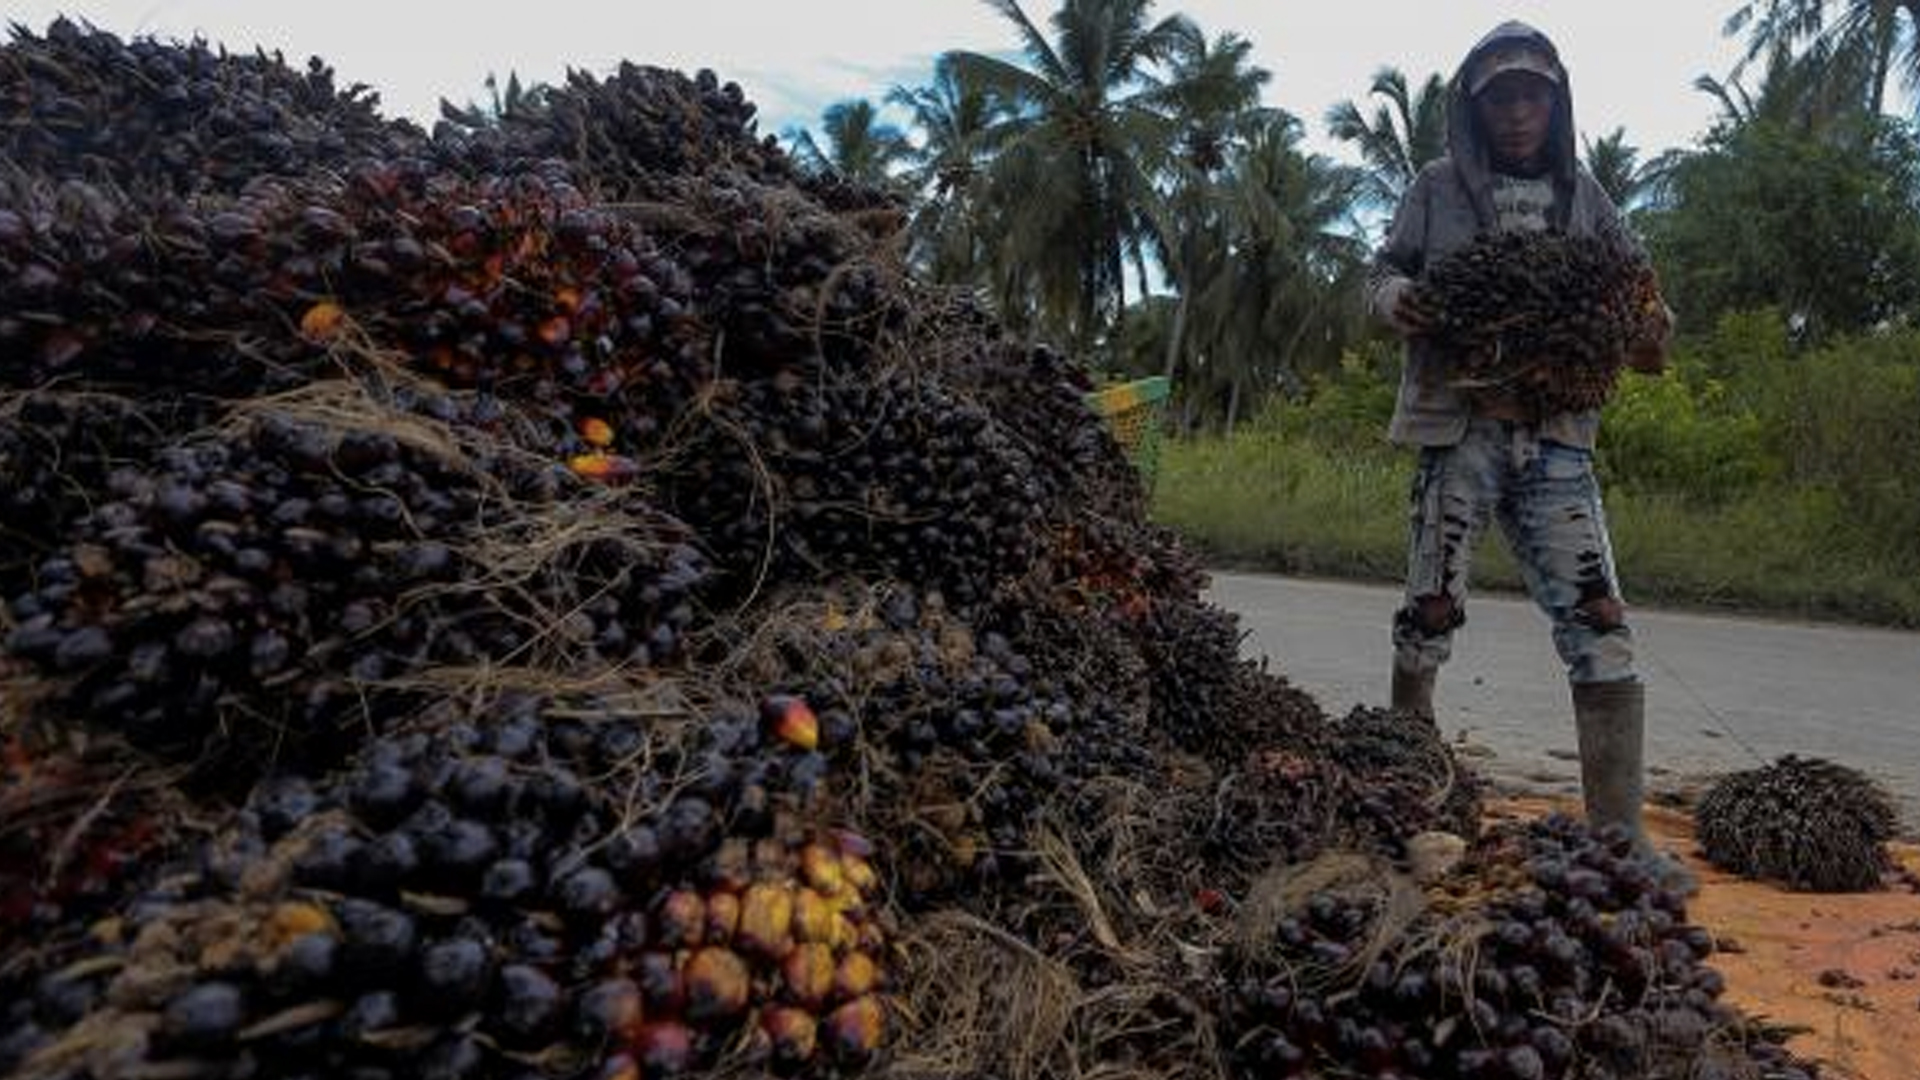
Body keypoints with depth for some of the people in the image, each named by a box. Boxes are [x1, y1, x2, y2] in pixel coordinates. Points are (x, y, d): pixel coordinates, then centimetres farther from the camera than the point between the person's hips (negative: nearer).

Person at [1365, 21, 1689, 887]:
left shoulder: (1581, 192, 15)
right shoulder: (1439, 188, 8)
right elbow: (1381, 273, 8)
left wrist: (1649, 324, -5)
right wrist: (1397, 299, -16)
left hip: (1556, 434, 2)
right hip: (1458, 429, -2)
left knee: (1599, 623, -5)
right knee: (1430, 613, 2)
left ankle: (1619, 829, 1)